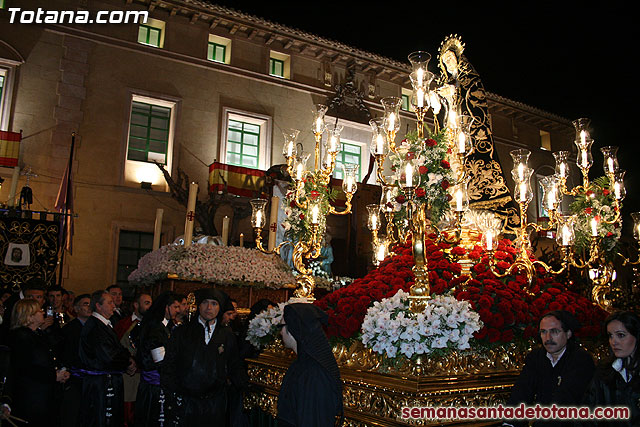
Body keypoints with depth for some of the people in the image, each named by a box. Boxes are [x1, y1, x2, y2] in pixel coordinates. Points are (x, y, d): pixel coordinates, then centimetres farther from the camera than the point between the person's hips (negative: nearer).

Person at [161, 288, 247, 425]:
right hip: (186, 403, -1)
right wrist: (175, 394, -7)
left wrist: (246, 387, -4)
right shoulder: (182, 332, 3)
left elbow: (235, 367, 10)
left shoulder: (227, 335, 7)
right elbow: (168, 366, 2)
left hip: (215, 404, 1)